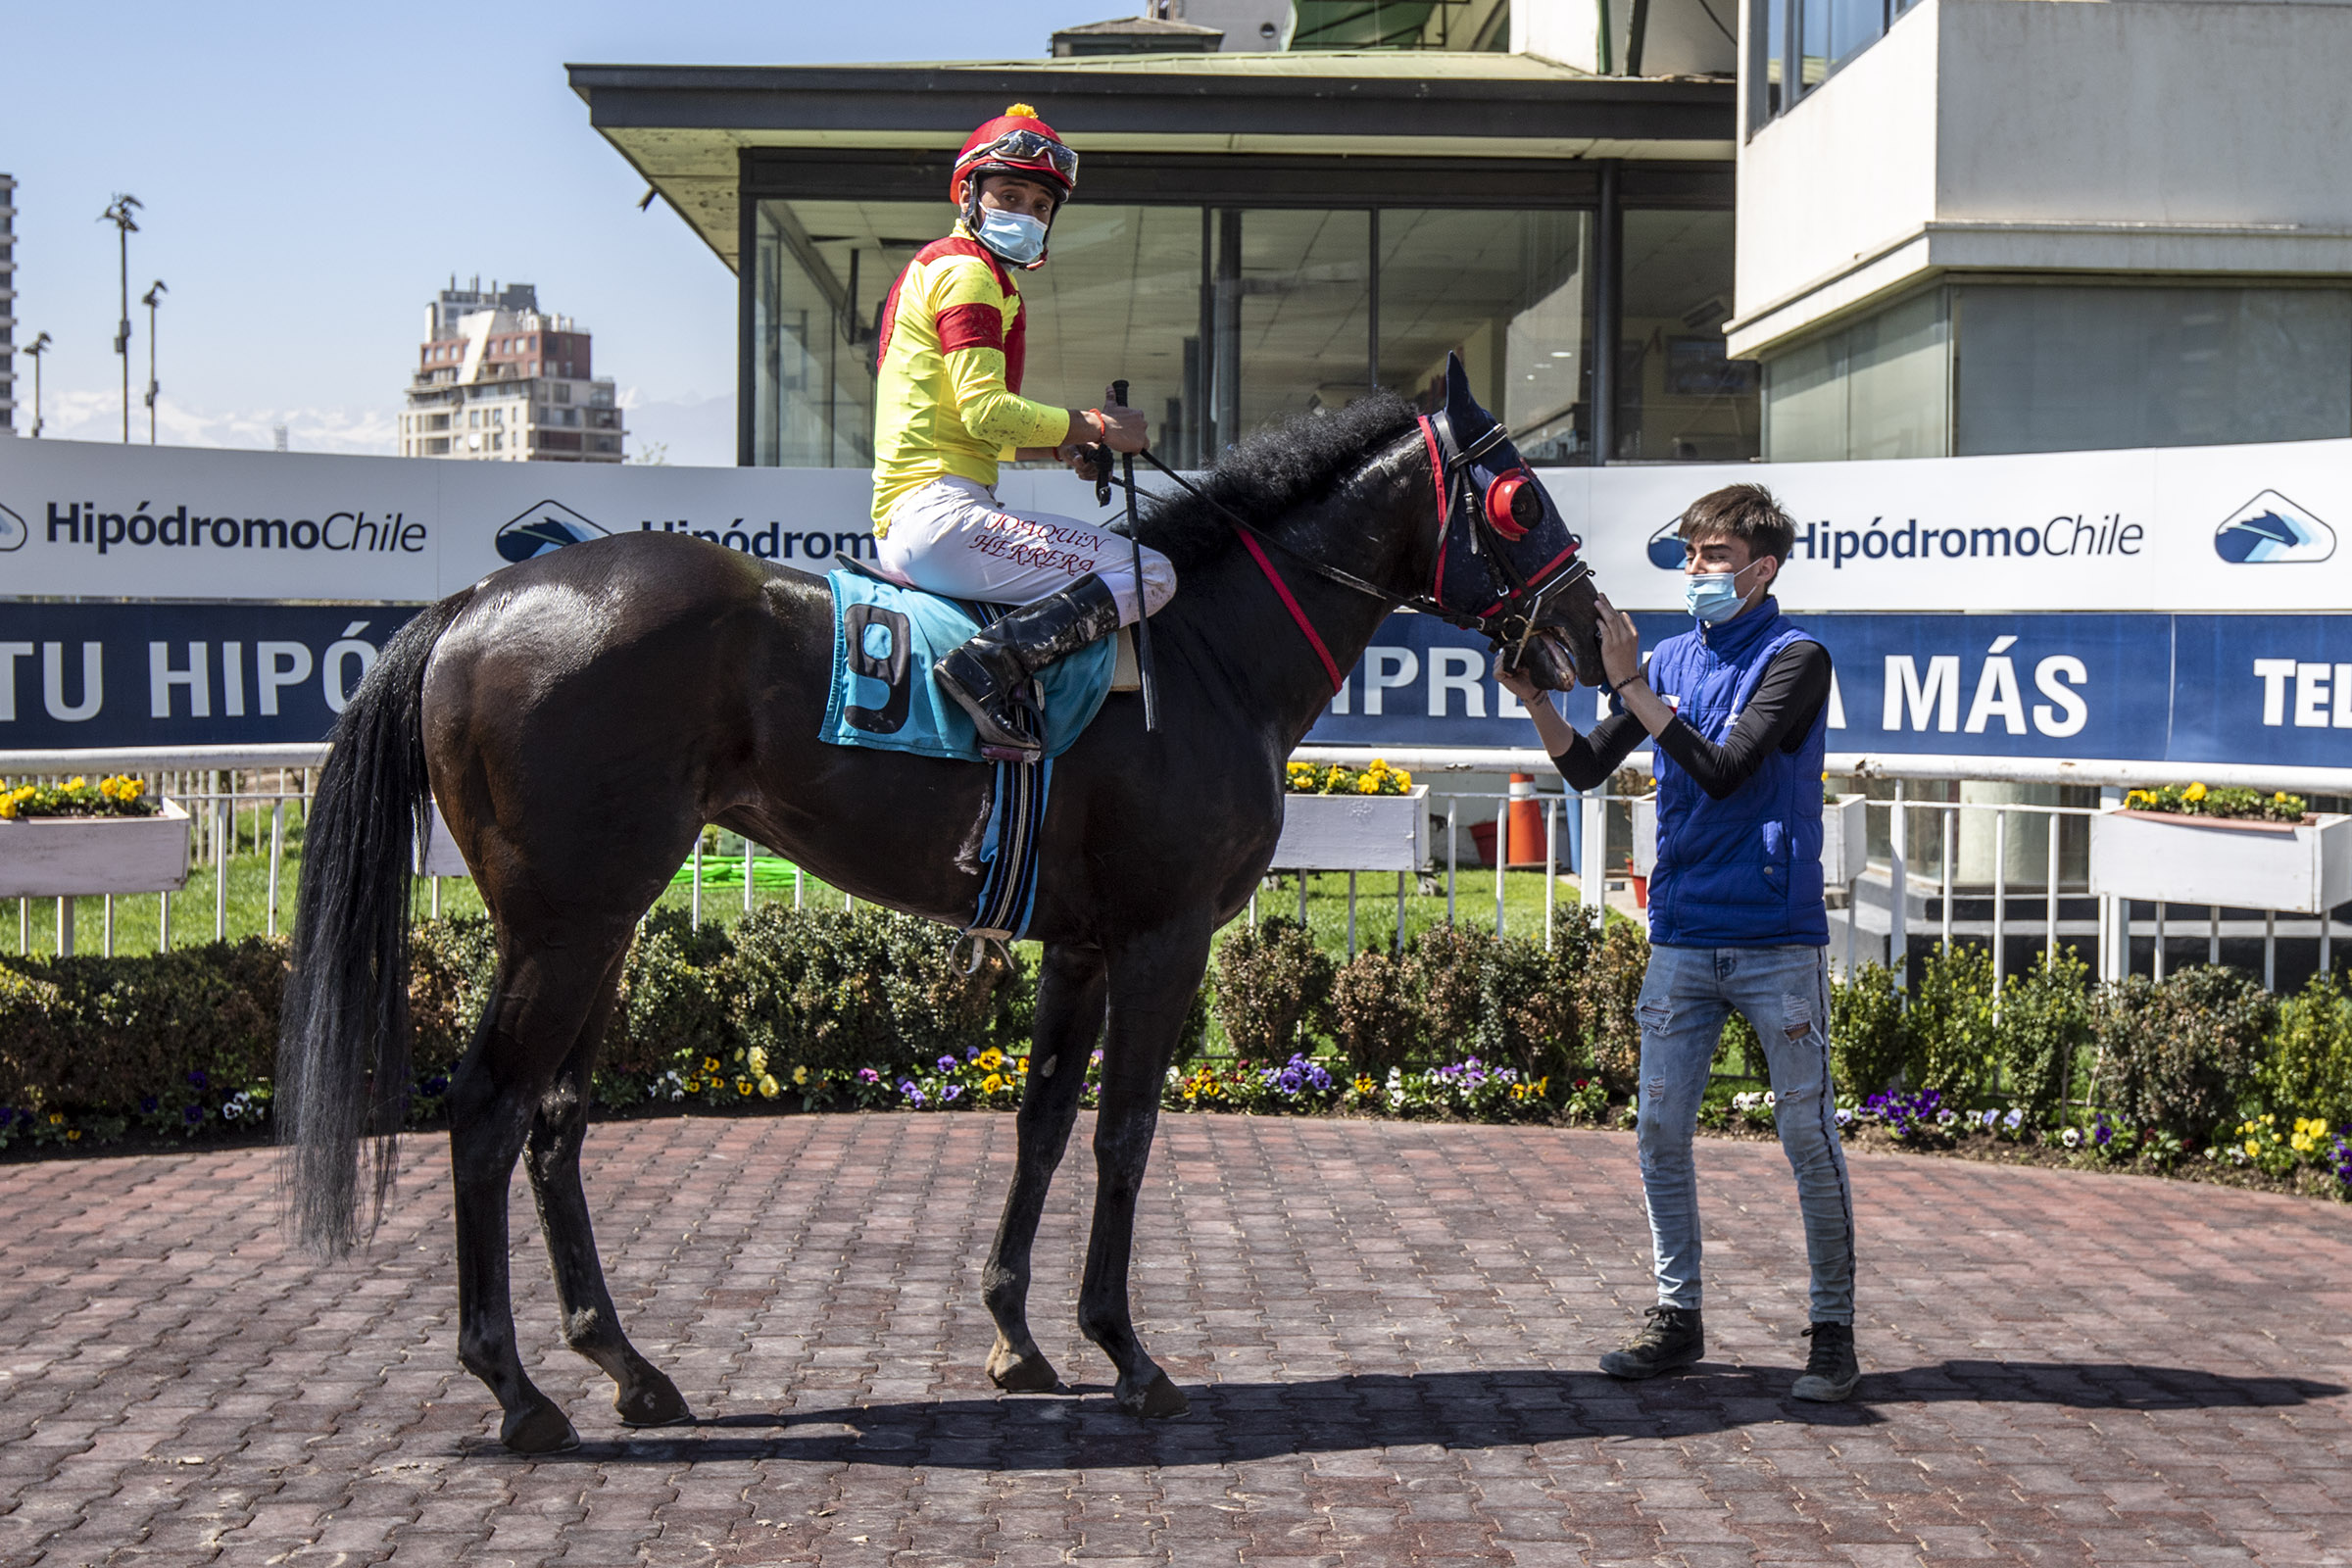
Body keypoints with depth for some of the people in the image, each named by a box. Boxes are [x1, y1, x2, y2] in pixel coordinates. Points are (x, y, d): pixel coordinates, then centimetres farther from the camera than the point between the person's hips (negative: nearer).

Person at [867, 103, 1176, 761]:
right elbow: (985, 410, -15)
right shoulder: (970, 271, -4)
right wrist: (1093, 426, -4)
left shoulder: (937, 266, 28)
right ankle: (986, 667, -27)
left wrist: (1061, 446, 14)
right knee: (1149, 574, -16)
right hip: (940, 507, -10)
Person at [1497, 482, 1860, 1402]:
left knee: (1808, 1136, 1)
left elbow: (1724, 769, -17)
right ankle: (1677, 1318, 15)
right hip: (1683, 938, 5)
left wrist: (1630, 683, -18)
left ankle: (1833, 1331, 9)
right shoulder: (1672, 660, 11)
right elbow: (1587, 769, 9)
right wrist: (1536, 700, -8)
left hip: (1778, 943, -5)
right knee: (1661, 1133, 4)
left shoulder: (1795, 659, -5)